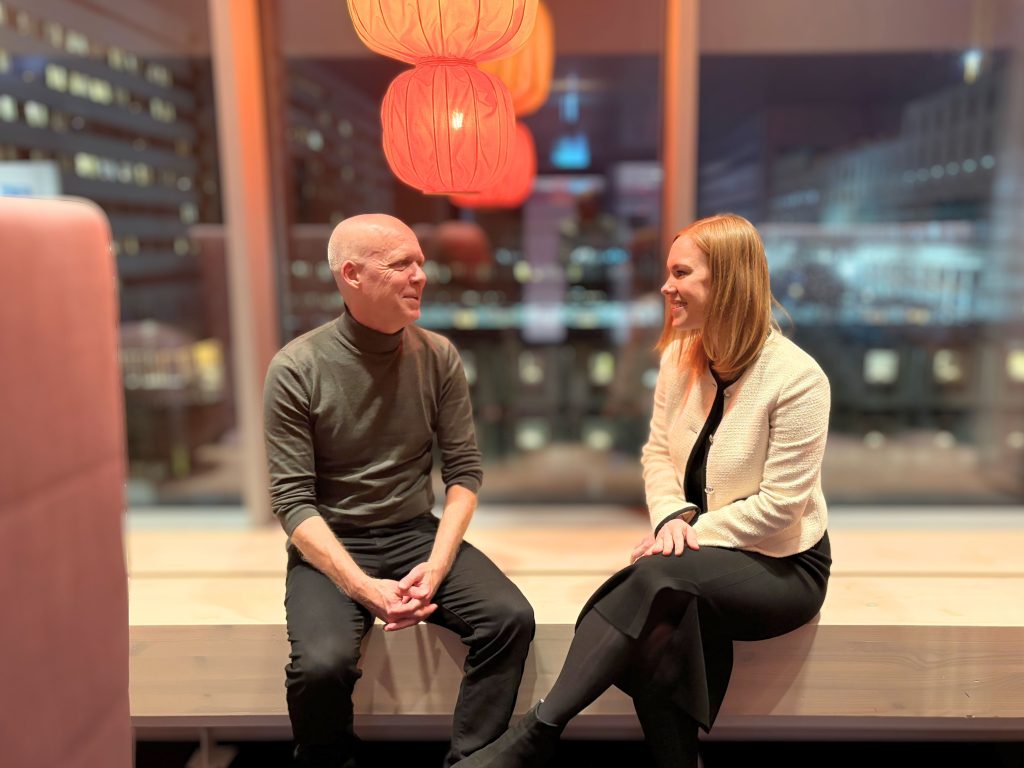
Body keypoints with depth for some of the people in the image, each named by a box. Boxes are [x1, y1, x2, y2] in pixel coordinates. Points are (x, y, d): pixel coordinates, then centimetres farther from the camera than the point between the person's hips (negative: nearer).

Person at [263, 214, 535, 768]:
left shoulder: (438, 357, -2)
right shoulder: (296, 369, -12)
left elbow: (464, 470, 0)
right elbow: (292, 500, -12)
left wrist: (437, 565, -14)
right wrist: (364, 588, -23)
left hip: (418, 534, 3)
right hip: (330, 546, -3)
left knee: (511, 618, -19)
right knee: (323, 663, -29)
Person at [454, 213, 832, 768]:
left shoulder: (797, 379, -17)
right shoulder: (680, 357, 1)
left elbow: (779, 504, -17)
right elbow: (657, 452, 6)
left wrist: (690, 534, -17)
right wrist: (671, 518, -13)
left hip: (782, 565, -4)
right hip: (700, 556, 5)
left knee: (659, 577, -34)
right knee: (660, 628, -31)